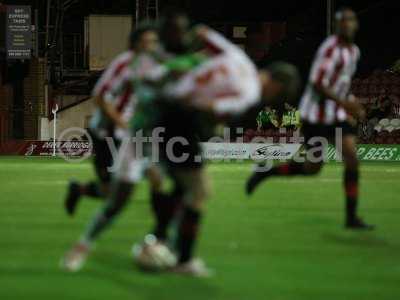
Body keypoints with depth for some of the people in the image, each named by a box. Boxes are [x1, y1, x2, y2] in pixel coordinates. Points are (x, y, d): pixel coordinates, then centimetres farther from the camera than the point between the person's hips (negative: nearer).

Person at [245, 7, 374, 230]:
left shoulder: (354, 51, 11)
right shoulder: (331, 49, -17)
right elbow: (317, 84, -24)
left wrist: (352, 106, 14)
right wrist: (344, 103, -28)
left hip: (338, 114, 8)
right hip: (317, 114, -8)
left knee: (352, 159, -7)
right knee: (313, 168, -2)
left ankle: (352, 217, -3)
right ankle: (264, 173, 20)